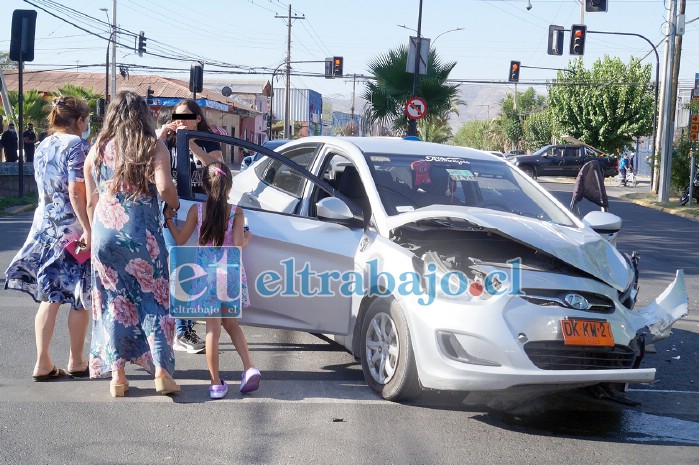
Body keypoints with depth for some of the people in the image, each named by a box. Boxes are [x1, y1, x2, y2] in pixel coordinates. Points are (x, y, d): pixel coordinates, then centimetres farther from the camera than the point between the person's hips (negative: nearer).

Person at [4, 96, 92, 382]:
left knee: (49, 297, 9)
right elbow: (76, 192, -19)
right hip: (73, 228, -7)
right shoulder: (76, 145, -11)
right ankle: (76, 362, 13)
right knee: (80, 299, 5)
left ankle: (43, 363, 8)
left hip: (45, 226, 7)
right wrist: (88, 229, -21)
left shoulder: (43, 146, 11)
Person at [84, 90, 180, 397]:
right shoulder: (154, 147, 0)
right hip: (143, 232, -2)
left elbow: (91, 201, 10)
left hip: (104, 232, 3)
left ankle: (117, 375, 10)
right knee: (153, 300, 6)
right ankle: (161, 371, 1)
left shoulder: (97, 150, 9)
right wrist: (174, 205, 6)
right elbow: (164, 188, -14)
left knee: (114, 303, 9)